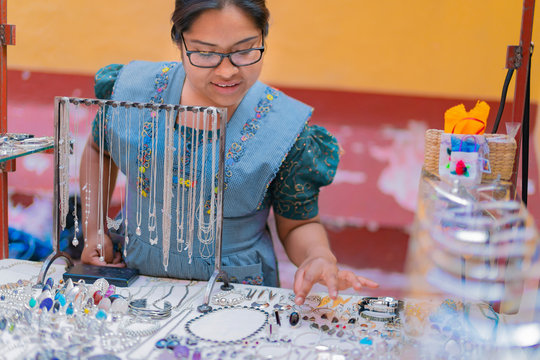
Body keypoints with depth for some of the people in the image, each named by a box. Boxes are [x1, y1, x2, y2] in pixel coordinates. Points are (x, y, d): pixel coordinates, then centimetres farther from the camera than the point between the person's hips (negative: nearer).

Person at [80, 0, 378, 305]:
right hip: (132, 275, 3)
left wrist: (318, 257, -23)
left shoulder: (288, 129, -13)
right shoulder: (131, 90, -7)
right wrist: (94, 230, 5)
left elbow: (299, 225, 0)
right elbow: (99, 149, 15)